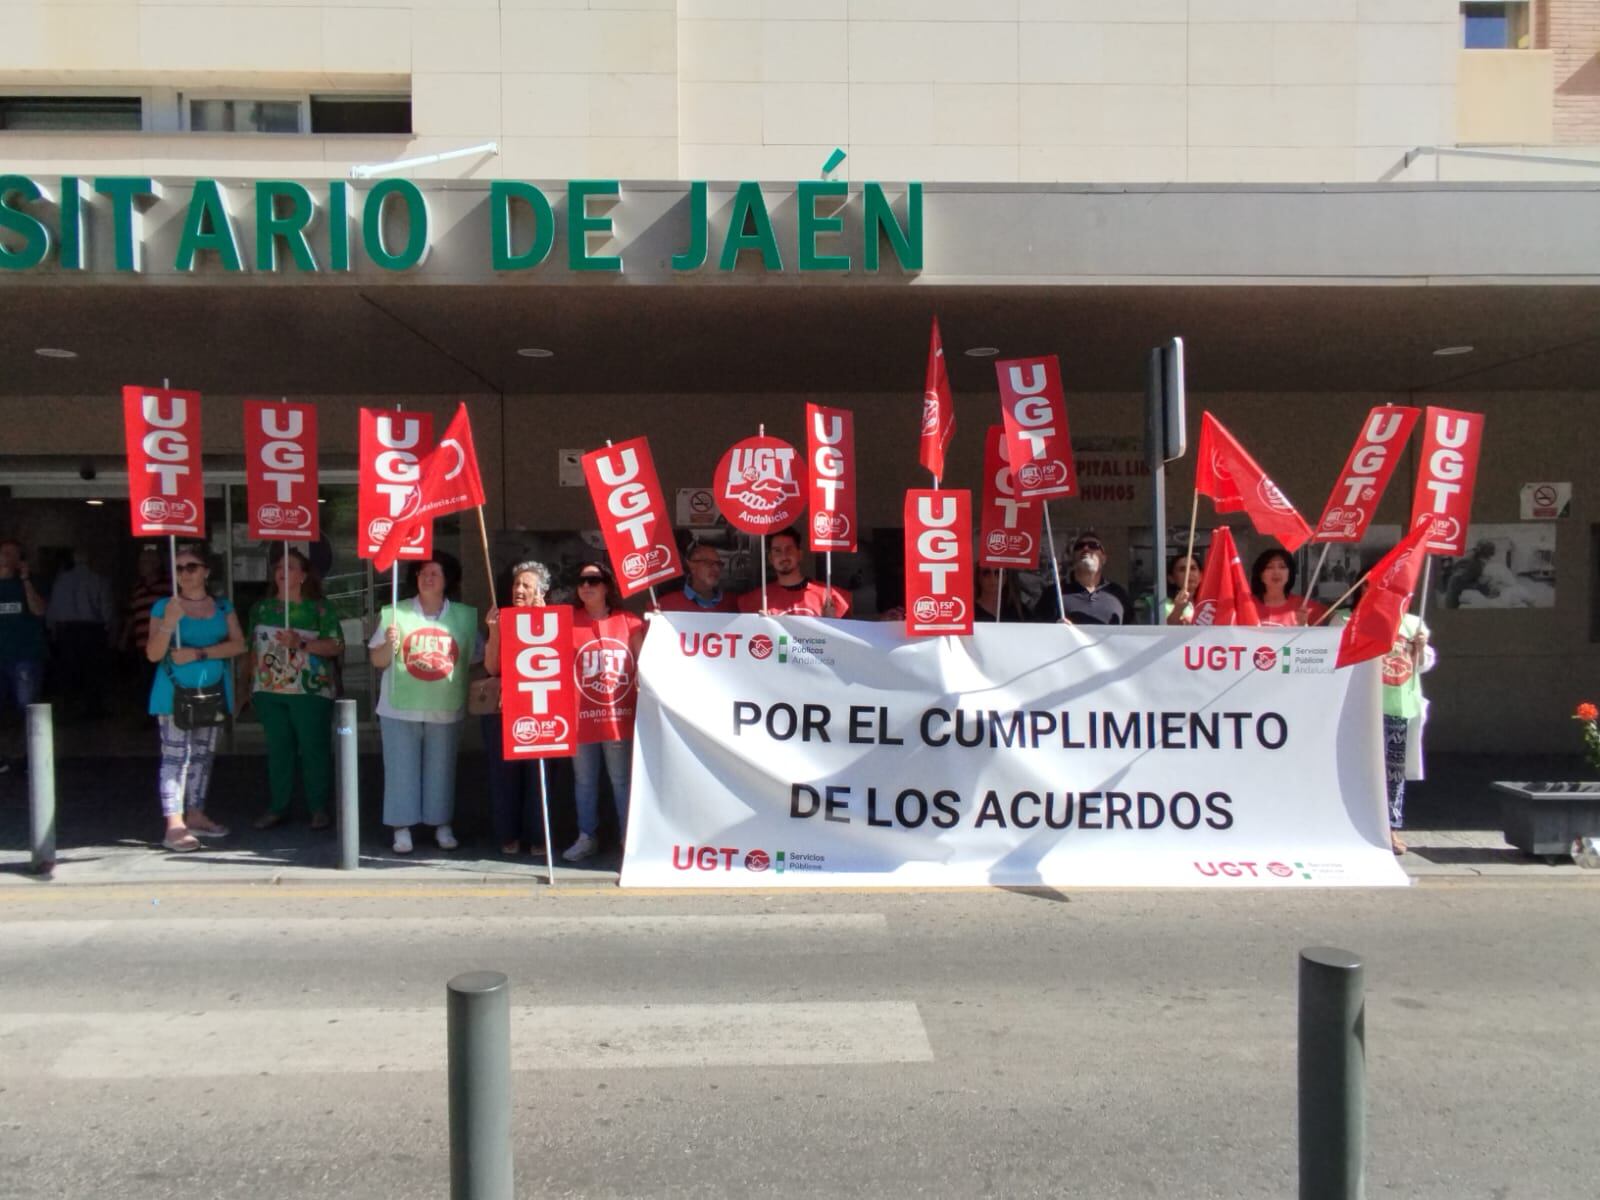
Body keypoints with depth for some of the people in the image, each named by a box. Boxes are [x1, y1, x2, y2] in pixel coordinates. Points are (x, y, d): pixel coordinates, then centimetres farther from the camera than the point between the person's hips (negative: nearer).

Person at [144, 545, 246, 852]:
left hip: (213, 691, 4)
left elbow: (238, 644, -3)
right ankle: (174, 826, -11)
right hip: (175, 693, -4)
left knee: (203, 756, 10)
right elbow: (153, 654, -6)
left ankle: (196, 816, 20)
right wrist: (169, 622, -22)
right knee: (176, 757, -8)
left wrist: (200, 653, -15)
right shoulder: (164, 606, 0)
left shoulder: (222, 607, 8)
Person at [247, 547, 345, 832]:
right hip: (269, 691, 4)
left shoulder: (320, 608, -2)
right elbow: (254, 648, 17)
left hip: (310, 691, -4)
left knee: (314, 750, -1)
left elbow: (337, 646, -9)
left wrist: (301, 643, -20)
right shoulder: (261, 607, 12)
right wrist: (252, 683, 15)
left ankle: (319, 808, 9)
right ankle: (278, 807, 17)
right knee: (278, 750, 9)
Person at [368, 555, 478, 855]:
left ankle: (442, 825, 18)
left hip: (446, 709, 0)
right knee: (402, 769, 2)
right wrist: (389, 644, -14)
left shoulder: (465, 616, 5)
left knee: (441, 769, 7)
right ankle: (401, 828, 10)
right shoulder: (395, 613, 3)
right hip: (400, 707, 0)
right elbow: (377, 661, 5)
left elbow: (475, 661, 11)